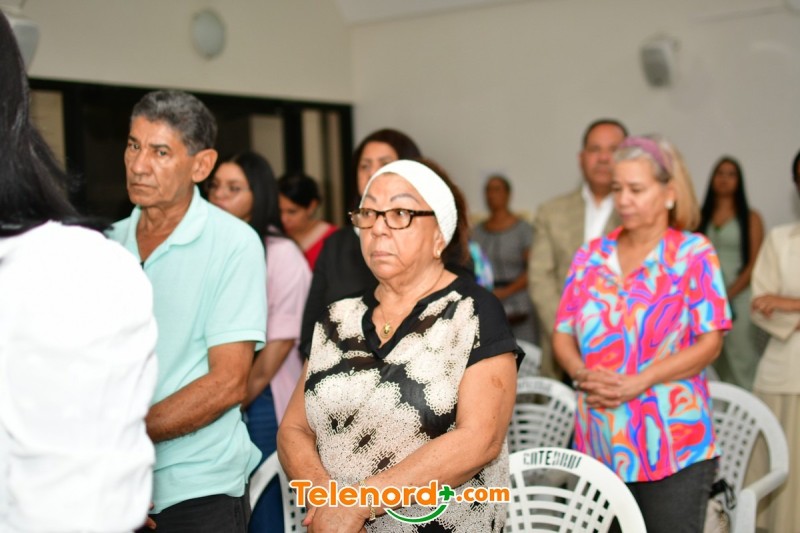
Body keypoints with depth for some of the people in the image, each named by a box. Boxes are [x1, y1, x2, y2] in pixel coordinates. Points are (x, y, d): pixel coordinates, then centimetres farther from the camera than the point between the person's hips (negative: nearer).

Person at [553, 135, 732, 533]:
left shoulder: (694, 253, -2)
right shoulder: (591, 255, 9)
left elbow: (710, 341, -8)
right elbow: (563, 334, 9)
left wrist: (638, 382, -17)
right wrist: (583, 373, -12)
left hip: (674, 445, -3)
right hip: (600, 441, 4)